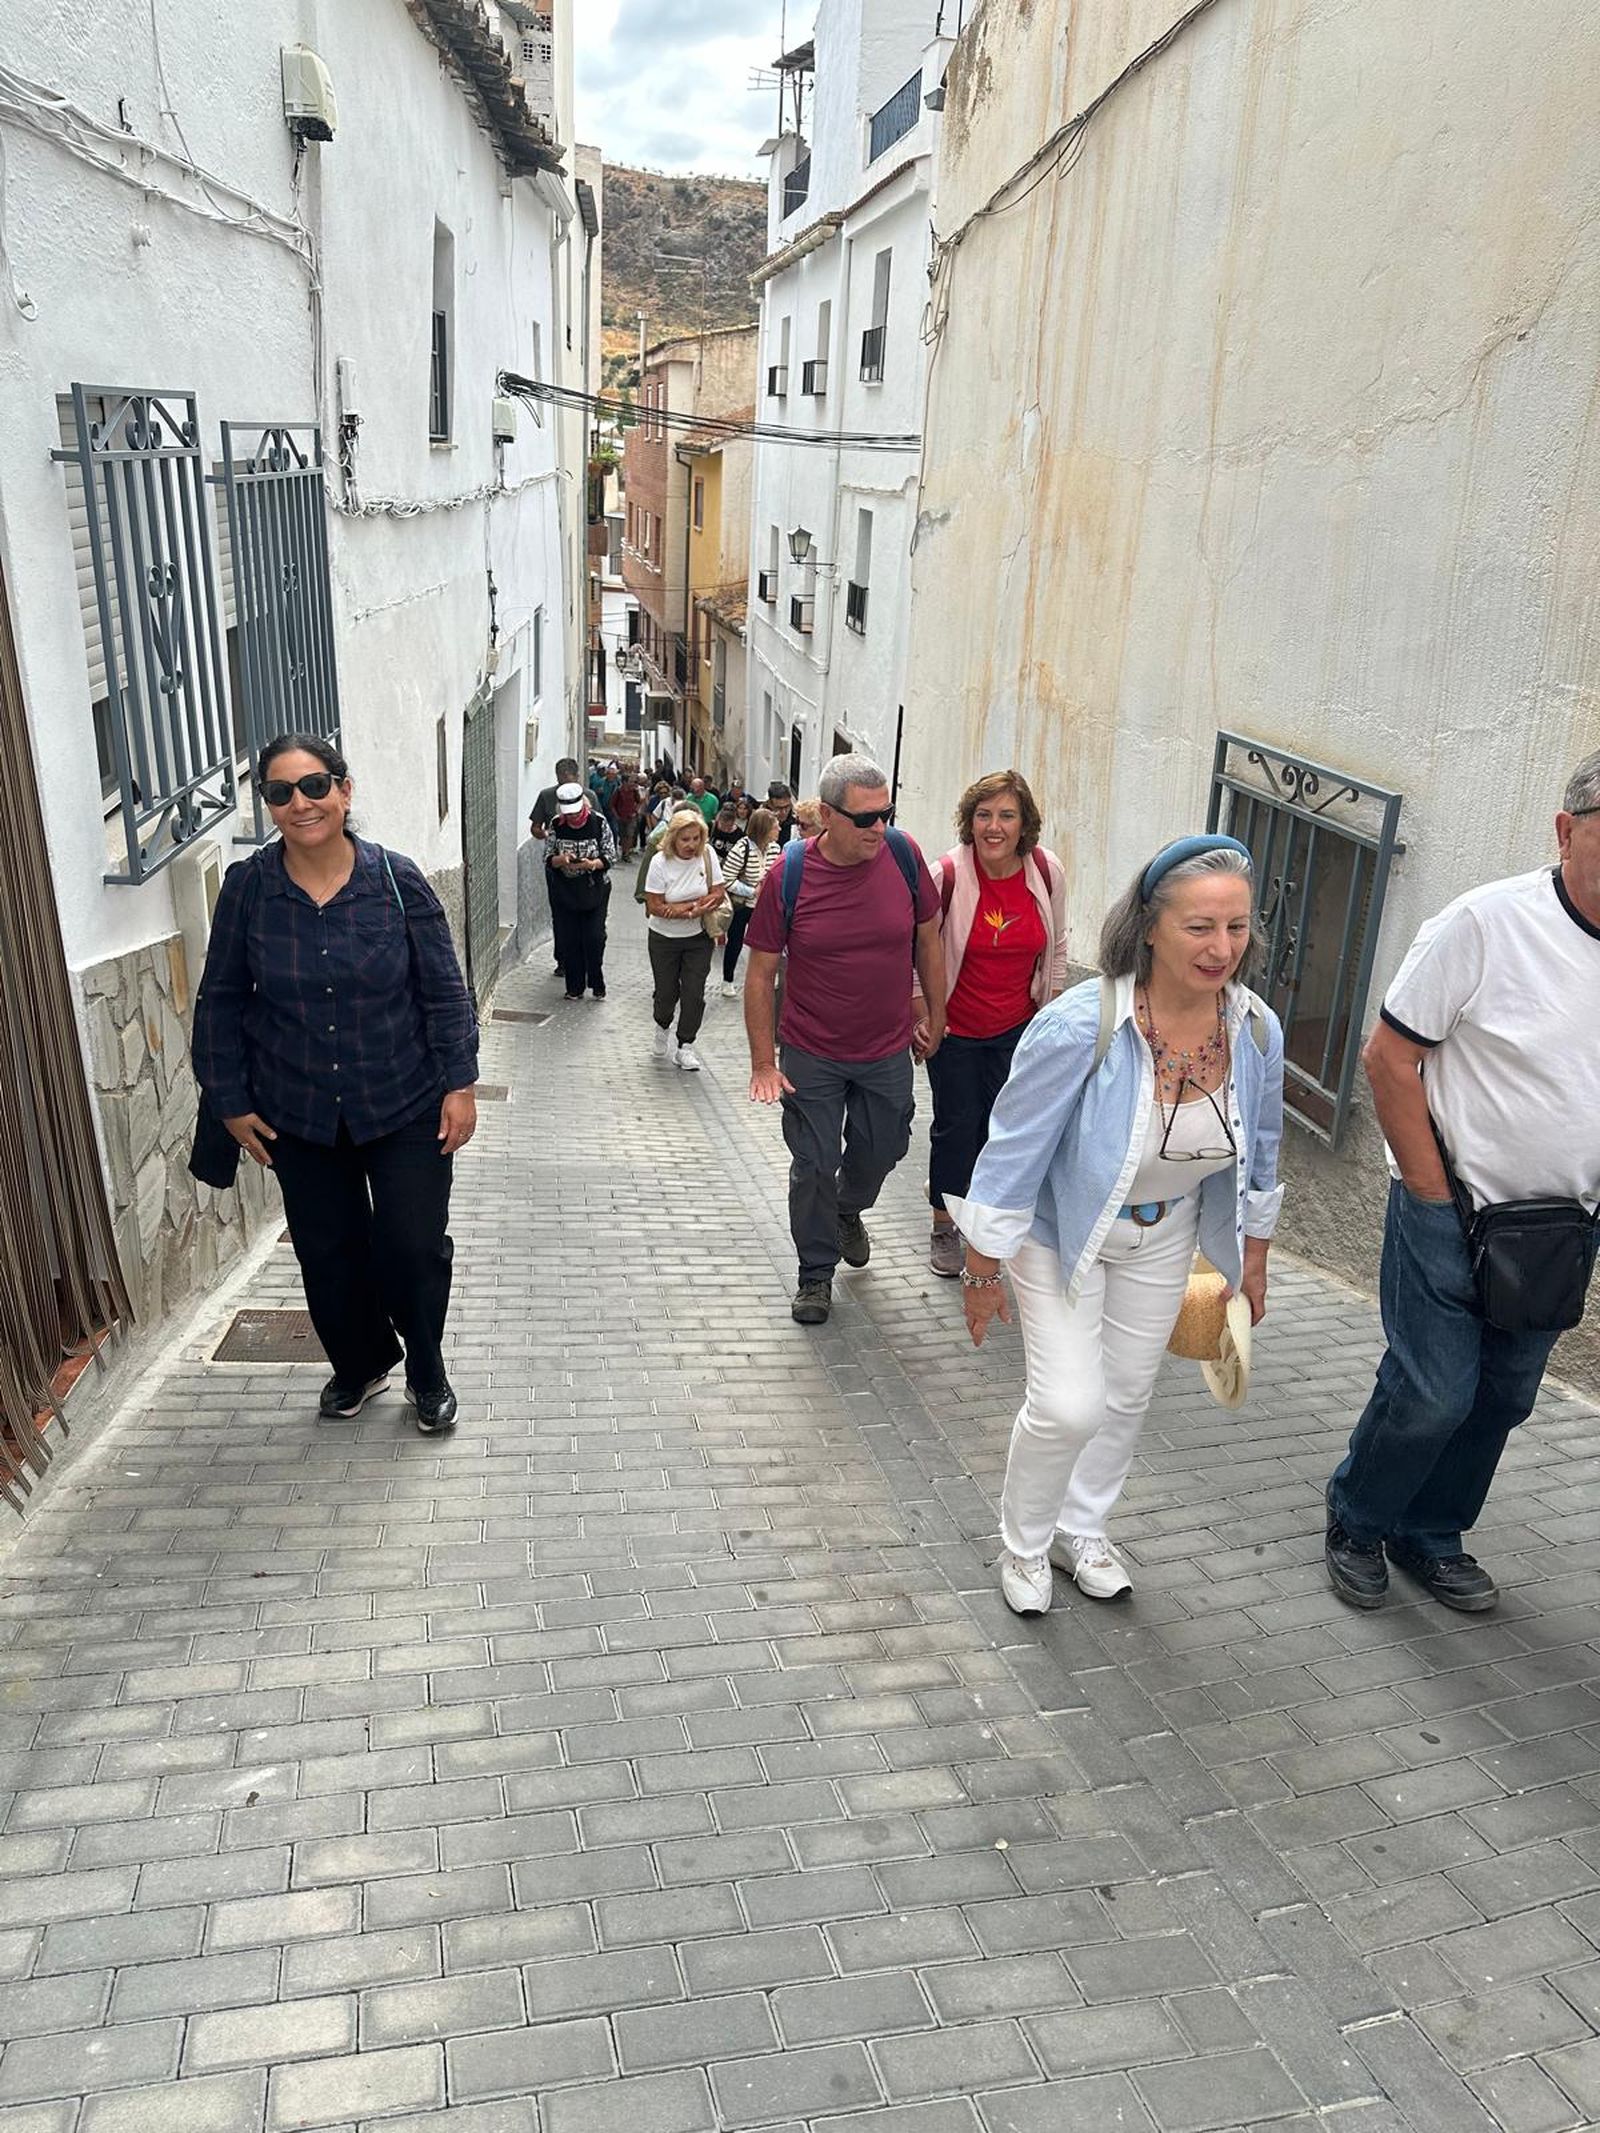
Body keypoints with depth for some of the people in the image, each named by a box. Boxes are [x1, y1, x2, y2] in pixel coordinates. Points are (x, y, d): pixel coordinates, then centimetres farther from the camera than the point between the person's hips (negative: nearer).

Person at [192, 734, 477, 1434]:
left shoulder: (397, 879, -10)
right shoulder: (247, 887, -7)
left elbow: (445, 992, -5)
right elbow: (220, 1002, 2)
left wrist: (461, 1084, -8)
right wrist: (231, 1102, 2)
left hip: (406, 1107, -1)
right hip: (298, 1115, 2)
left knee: (414, 1247, 2)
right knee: (328, 1252, 14)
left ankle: (426, 1374, 29)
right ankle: (360, 1363, 40)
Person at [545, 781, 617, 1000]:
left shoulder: (599, 822, -8)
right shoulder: (556, 825, -2)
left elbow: (611, 857, -7)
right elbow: (547, 859, 0)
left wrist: (592, 864, -25)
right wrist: (561, 859, -22)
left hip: (595, 890, -2)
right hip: (565, 890, 2)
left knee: (594, 937, -5)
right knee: (569, 940, 3)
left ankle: (597, 984, 13)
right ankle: (574, 987, 15)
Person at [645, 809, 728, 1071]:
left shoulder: (707, 854, -9)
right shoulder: (660, 862, -16)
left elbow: (718, 894, -7)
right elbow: (655, 906, -18)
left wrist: (686, 908, -21)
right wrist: (697, 907, -23)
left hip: (698, 938, 1)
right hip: (664, 939, -1)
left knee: (694, 994, -3)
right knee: (666, 992, 8)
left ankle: (685, 1046, 12)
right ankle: (662, 1028, 40)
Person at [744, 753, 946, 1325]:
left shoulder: (903, 855, -10)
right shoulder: (789, 875, -16)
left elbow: (928, 938, 5)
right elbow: (761, 974, -8)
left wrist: (935, 1019, 9)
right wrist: (763, 1064, -10)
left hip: (889, 1052, 3)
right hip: (812, 1057, -2)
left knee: (880, 1152, 20)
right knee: (814, 1168, 6)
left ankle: (848, 1211, 53)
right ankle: (817, 1273, 28)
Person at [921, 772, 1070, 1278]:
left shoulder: (1047, 872, -9)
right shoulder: (946, 875, -19)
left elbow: (1056, 947, 7)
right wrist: (921, 1009, -5)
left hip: (1017, 1028, 3)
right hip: (953, 1028, -2)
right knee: (956, 1127, 8)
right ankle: (943, 1227, 27)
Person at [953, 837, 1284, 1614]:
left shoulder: (1257, 1031, -16)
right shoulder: (1080, 1025, -32)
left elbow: (1259, 1149, 3)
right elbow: (1015, 1148, -22)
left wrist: (1254, 1253, 12)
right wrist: (984, 1268, -15)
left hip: (1163, 1239, 5)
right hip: (1062, 1229, -5)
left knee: (1126, 1396, 17)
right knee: (1068, 1404, -10)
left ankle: (1081, 1531, 43)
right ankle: (1023, 1544, 20)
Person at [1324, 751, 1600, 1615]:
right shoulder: (1488, 922, -16)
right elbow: (1389, 1059, -13)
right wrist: (1435, 1198, -12)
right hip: (1452, 1212, -6)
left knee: (1501, 1400, 16)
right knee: (1432, 1394, -1)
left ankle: (1428, 1537, 37)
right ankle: (1356, 1524, 25)